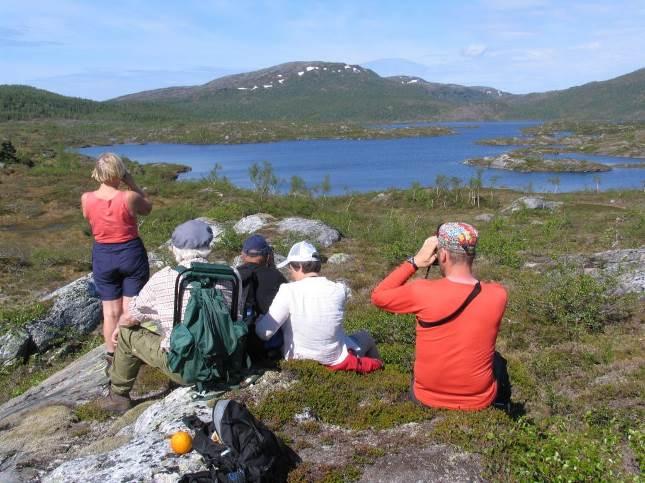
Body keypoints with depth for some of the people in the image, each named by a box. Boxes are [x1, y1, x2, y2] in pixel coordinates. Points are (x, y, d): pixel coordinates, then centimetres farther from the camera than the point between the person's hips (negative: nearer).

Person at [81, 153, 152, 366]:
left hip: (103, 257, 3)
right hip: (132, 254, -2)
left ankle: (111, 355, 27)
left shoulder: (86, 199, -11)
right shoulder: (130, 197, -20)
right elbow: (148, 207, 2)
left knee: (111, 310, 15)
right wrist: (131, 183, -3)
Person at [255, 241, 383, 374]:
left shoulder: (288, 291, -24)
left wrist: (259, 318, -2)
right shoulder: (339, 290, -17)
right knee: (365, 337, 29)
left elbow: (264, 333, -22)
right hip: (335, 360, 0)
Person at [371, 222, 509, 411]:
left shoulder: (422, 292, -25)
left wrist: (414, 261, -10)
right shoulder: (498, 295, -18)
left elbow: (378, 296, -7)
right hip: (479, 402, 1)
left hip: (427, 398, -1)